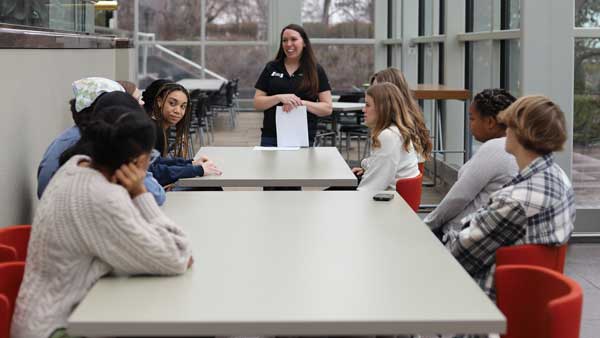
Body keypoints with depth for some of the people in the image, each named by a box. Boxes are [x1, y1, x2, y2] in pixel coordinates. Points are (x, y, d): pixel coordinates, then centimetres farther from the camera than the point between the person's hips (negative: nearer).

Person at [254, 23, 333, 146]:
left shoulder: (316, 71, 3)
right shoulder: (271, 68, 7)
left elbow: (327, 108, -1)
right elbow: (257, 103, 3)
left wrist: (301, 103, -16)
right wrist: (279, 98, -14)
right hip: (271, 138, 1)